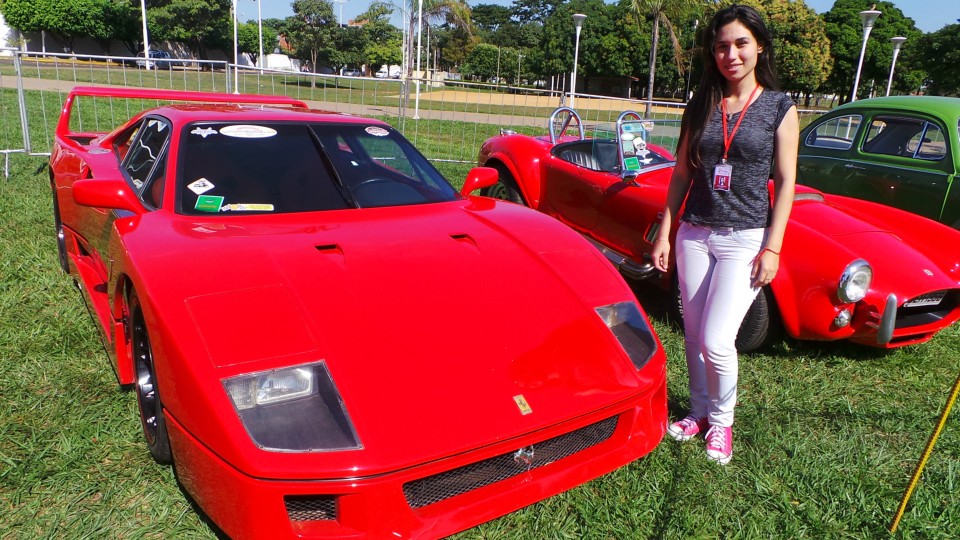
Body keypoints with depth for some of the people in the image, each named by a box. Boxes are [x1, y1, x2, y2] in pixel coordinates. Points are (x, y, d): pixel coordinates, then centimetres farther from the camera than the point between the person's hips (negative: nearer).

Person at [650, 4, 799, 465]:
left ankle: (722, 419, 17)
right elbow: (681, 174, 8)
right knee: (694, 335, 10)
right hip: (694, 234, 4)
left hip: (745, 239, -3)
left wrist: (772, 248, -9)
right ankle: (700, 410, 31)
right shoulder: (699, 107, 6)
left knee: (717, 341, -9)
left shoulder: (780, 109, -1)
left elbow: (786, 181, -2)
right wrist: (664, 234, 4)